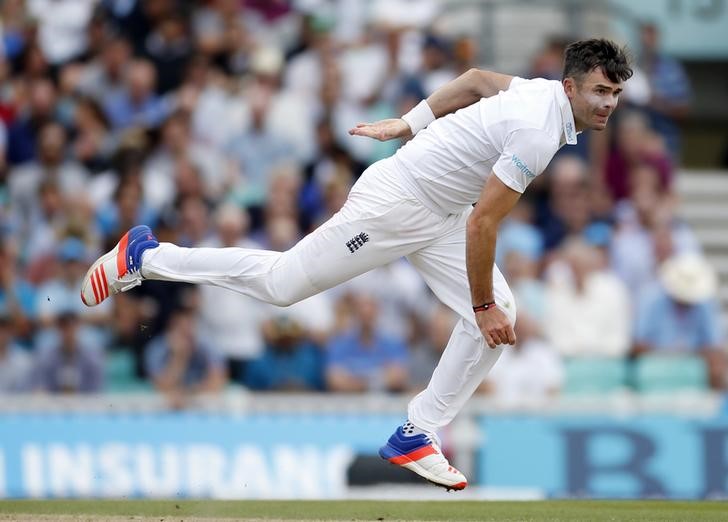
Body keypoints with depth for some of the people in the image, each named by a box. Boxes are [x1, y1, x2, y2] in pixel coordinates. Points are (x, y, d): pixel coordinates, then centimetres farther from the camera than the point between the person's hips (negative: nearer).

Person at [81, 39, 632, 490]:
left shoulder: (541, 91, 0)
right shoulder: (538, 132, -29)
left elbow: (476, 80, 19)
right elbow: (482, 224, -28)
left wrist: (407, 125, 25)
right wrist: (483, 305, -19)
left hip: (438, 217, 9)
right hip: (394, 201, -9)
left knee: (500, 317, -1)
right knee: (280, 283, -1)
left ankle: (417, 435, 7)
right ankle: (145, 256, 16)